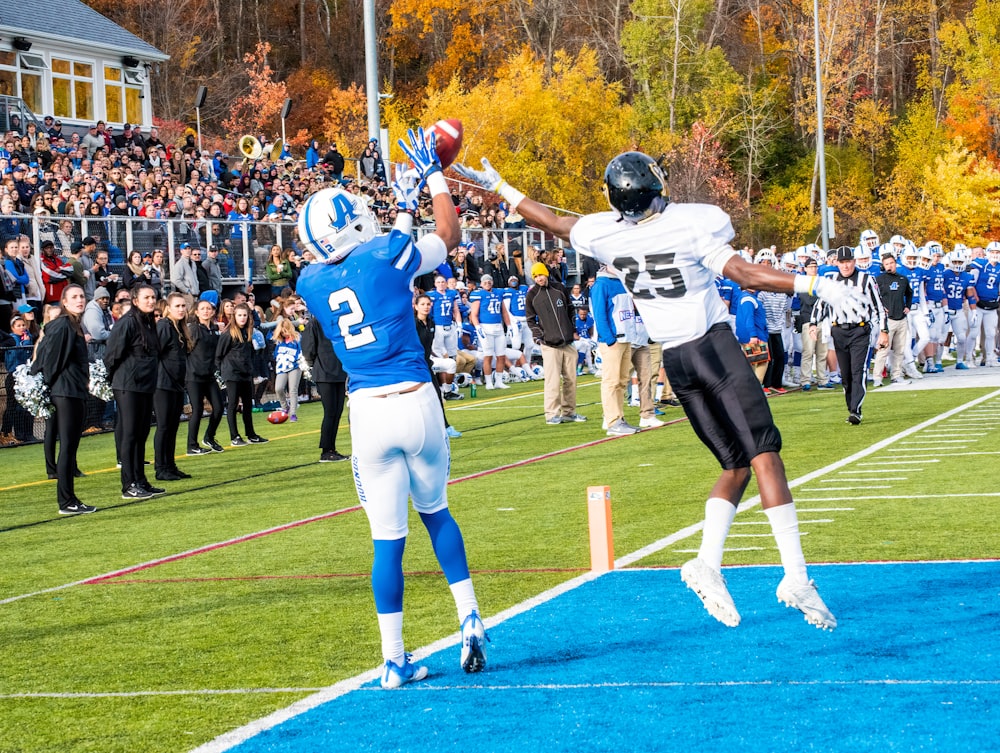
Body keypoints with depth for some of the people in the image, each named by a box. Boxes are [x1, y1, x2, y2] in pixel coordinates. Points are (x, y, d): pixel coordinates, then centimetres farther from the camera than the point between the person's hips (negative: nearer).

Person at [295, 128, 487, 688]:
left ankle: (395, 660, 5)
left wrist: (405, 210, 33)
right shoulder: (387, 256, -6)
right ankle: (470, 618, 13)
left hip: (369, 411, 1)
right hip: (416, 403, -1)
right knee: (435, 511, 22)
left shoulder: (313, 283, 5)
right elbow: (449, 236, 14)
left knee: (388, 537, 5)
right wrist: (434, 176, 25)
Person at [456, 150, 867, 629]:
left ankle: (708, 560, -4)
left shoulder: (603, 234, 0)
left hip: (672, 358, 6)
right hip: (714, 345, -6)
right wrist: (813, 285, -16)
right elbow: (746, 275, -17)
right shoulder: (691, 224, -14)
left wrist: (496, 186, 28)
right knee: (764, 456, -11)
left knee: (736, 465, 13)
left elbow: (550, 222, 16)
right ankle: (795, 576, -20)